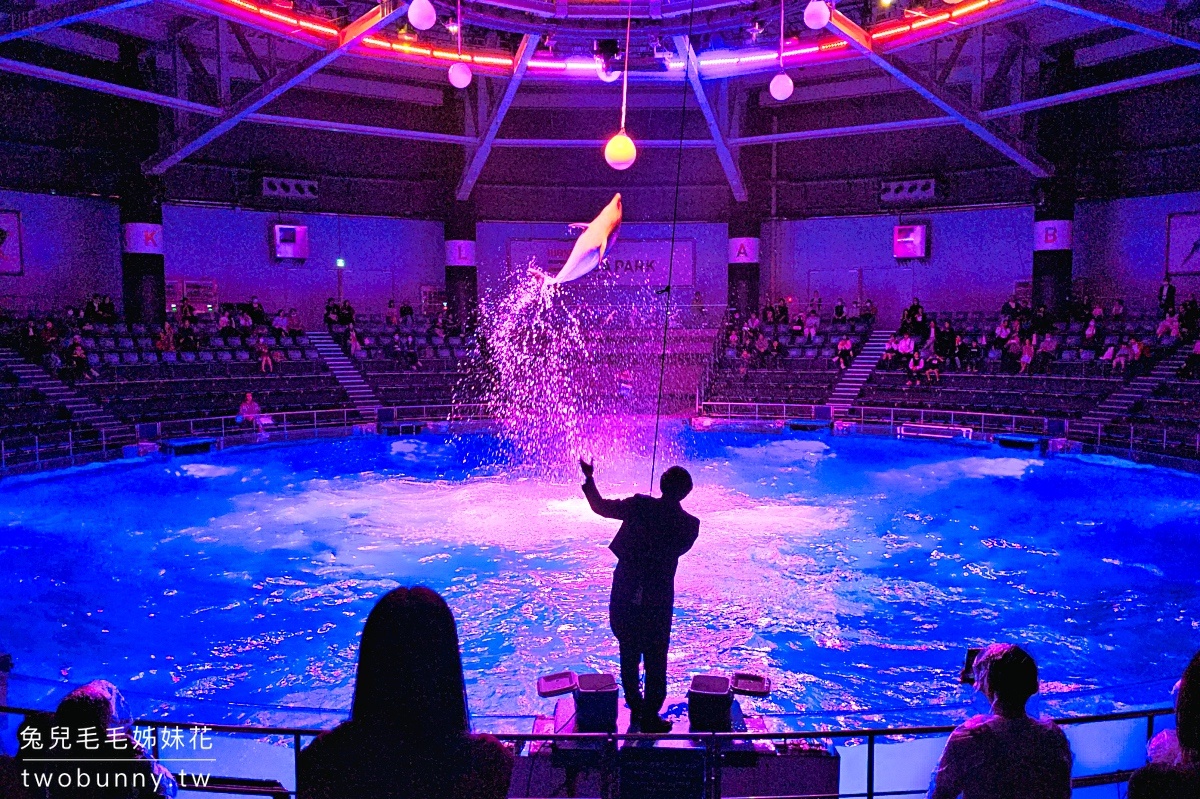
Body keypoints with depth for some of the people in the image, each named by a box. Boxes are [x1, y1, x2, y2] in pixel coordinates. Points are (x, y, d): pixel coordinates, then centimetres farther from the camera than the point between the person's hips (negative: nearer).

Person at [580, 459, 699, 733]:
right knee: (655, 661, 11)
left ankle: (635, 707, 32)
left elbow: (601, 507, -1)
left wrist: (589, 478, 12)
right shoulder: (689, 524, -10)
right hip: (657, 600, -2)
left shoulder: (639, 505, -10)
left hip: (624, 595, 2)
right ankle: (650, 716, 18)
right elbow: (678, 549, 4)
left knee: (629, 655, 18)